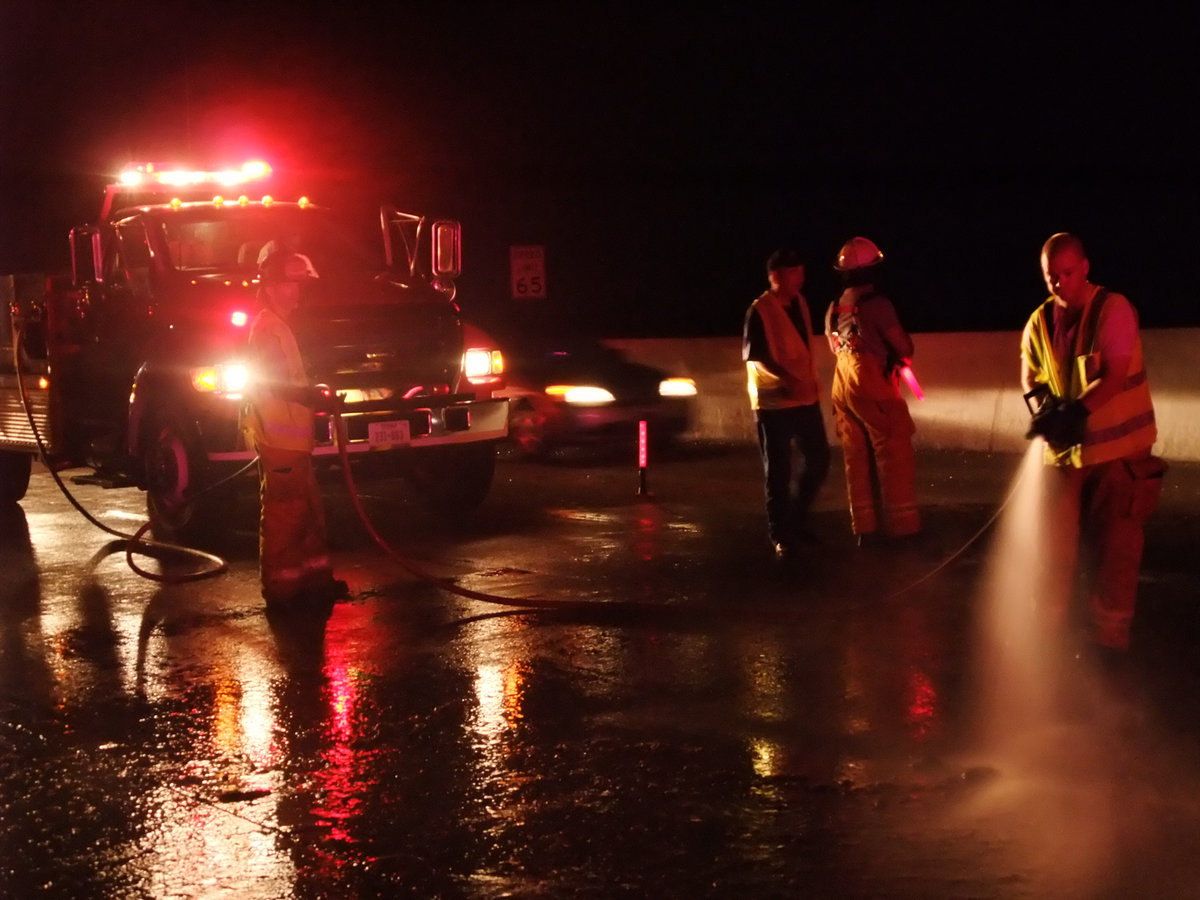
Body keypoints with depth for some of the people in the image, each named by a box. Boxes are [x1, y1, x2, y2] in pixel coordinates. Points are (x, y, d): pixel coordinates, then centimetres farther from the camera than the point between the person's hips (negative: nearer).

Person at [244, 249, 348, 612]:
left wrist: (315, 396, 19)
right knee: (284, 515, -6)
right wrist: (319, 399, -18)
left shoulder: (279, 326, 19)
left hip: (292, 441, 11)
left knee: (309, 511, 16)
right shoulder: (267, 328, -14)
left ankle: (314, 577, 23)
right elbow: (275, 385, -23)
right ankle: (281, 589, -1)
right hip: (278, 442, -11)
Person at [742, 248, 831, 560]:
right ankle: (780, 536, 11)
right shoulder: (760, 311, -13)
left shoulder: (799, 303, 8)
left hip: (806, 399, 7)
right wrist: (785, 379, -32)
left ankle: (796, 517, 31)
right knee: (777, 472, 1)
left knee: (819, 461, 11)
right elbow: (755, 356, -19)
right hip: (774, 404, -7)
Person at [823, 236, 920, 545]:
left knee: (856, 459, 10)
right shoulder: (876, 304, -14)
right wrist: (901, 355, 10)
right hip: (873, 389, -7)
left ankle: (864, 527, 13)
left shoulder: (833, 309, 8)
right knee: (894, 458, 1)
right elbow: (905, 348, -13)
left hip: (843, 389, 7)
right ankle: (902, 525, 2)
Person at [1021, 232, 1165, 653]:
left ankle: (1110, 636, 14)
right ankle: (1049, 628, 25)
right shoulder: (1040, 321, 2)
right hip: (1064, 446, 5)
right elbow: (1030, 373, 11)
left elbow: (1116, 377, -20)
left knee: (1116, 545, 2)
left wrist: (1076, 412, -32)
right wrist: (1044, 405, -11)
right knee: (1056, 542, 10)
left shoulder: (1113, 310, -13)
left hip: (1117, 446, -4)